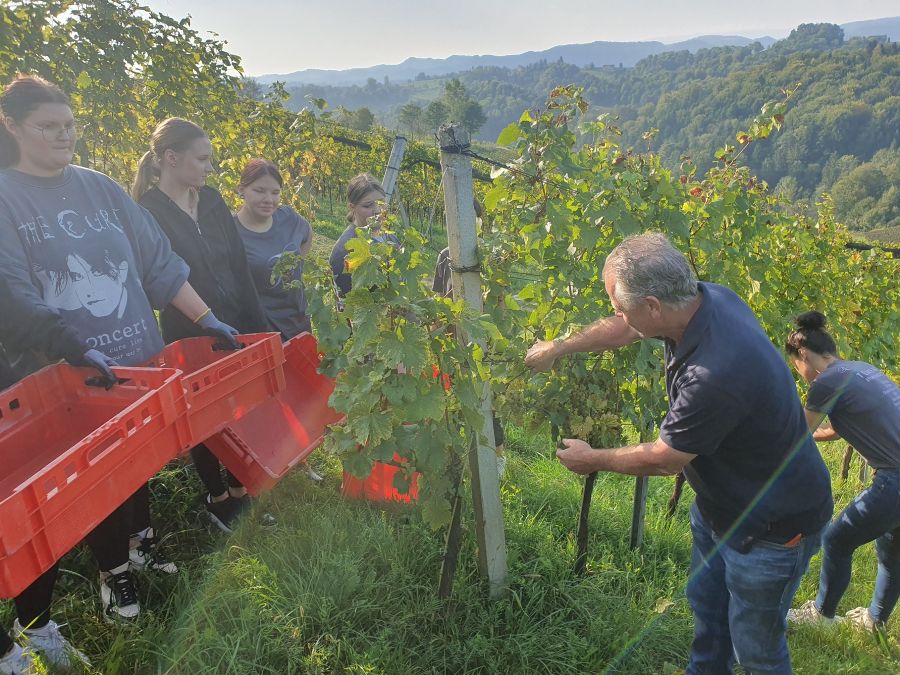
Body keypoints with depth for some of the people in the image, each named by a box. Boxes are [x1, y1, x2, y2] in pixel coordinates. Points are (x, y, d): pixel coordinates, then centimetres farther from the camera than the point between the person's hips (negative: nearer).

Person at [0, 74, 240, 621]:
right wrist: (76, 350, -29)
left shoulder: (99, 187, 4)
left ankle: (142, 542, 42)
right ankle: (115, 572, 31)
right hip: (67, 376, -4)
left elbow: (157, 260, 3)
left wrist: (207, 318, -2)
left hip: (138, 356, 4)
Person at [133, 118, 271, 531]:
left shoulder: (211, 199, 5)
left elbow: (239, 266, 7)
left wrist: (258, 326, 6)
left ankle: (239, 488, 31)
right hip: (191, 339, -5)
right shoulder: (148, 212, -13)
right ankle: (217, 498, 29)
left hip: (237, 326, 5)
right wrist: (205, 323, -17)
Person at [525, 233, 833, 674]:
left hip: (771, 526, -8)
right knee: (706, 608, 29)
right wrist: (556, 349, 13)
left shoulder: (714, 376, -41)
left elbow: (662, 459, -23)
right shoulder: (708, 298, -16)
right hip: (719, 502, 8)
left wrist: (593, 460, -6)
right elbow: (623, 329, 4)